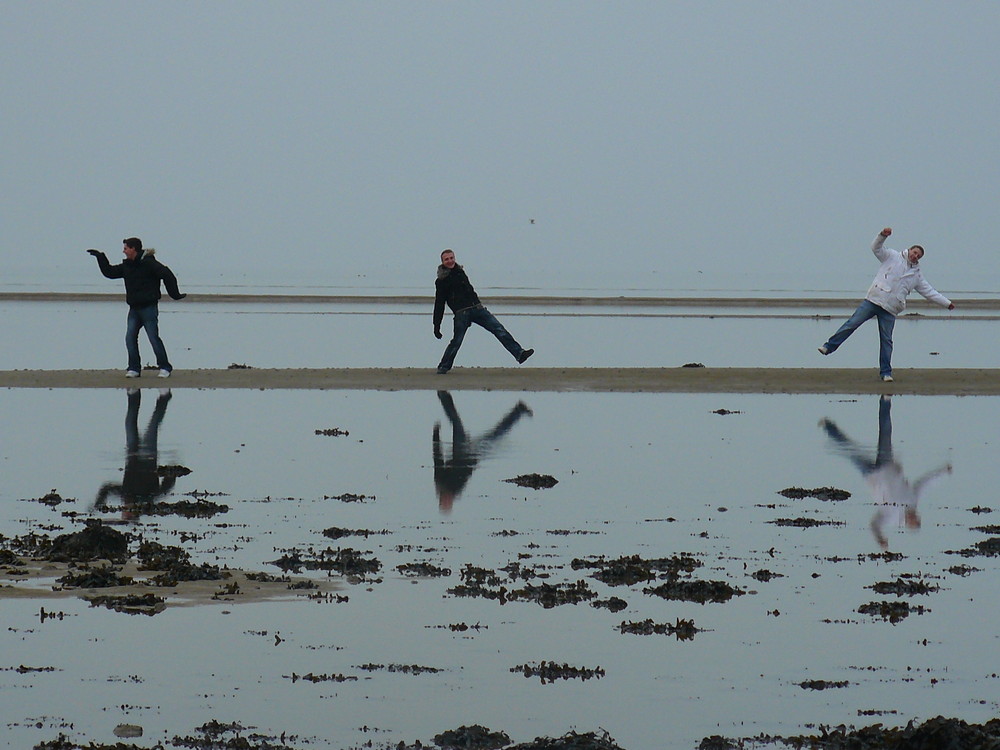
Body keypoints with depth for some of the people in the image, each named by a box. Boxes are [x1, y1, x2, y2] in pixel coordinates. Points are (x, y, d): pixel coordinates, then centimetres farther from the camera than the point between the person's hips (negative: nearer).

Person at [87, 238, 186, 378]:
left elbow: (167, 275, -14)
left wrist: (175, 294, -11)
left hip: (149, 308, -7)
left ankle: (165, 367, 4)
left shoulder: (148, 263, -12)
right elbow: (109, 272, 22)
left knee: (153, 337, -6)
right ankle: (134, 368, 4)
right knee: (130, 338, -2)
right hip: (134, 308, 7)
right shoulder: (126, 265, 11)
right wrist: (100, 257, 15)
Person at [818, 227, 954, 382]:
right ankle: (829, 347, 0)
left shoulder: (917, 274, 18)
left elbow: (929, 292, 22)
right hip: (874, 300, -2)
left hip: (890, 309, 2)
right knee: (852, 324, -8)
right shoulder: (893, 257, 10)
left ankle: (886, 372, 5)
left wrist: (947, 303, 21)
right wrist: (883, 235, -17)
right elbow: (876, 248, 1)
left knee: (886, 340, 1)